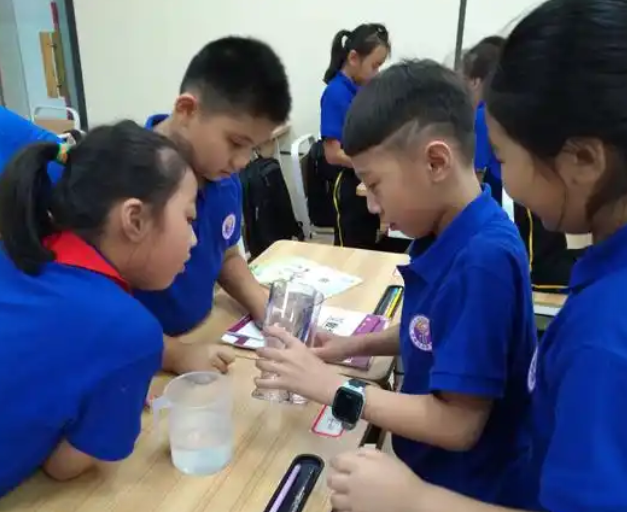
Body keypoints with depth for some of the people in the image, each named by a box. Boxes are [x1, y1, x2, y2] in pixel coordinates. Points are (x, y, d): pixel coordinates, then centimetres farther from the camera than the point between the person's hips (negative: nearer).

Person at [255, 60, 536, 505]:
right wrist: (358, 345, -2)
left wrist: (333, 387, -22)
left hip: (468, 488, -7)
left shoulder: (484, 259, -31)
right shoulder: (447, 234, -5)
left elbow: (457, 423, -27)